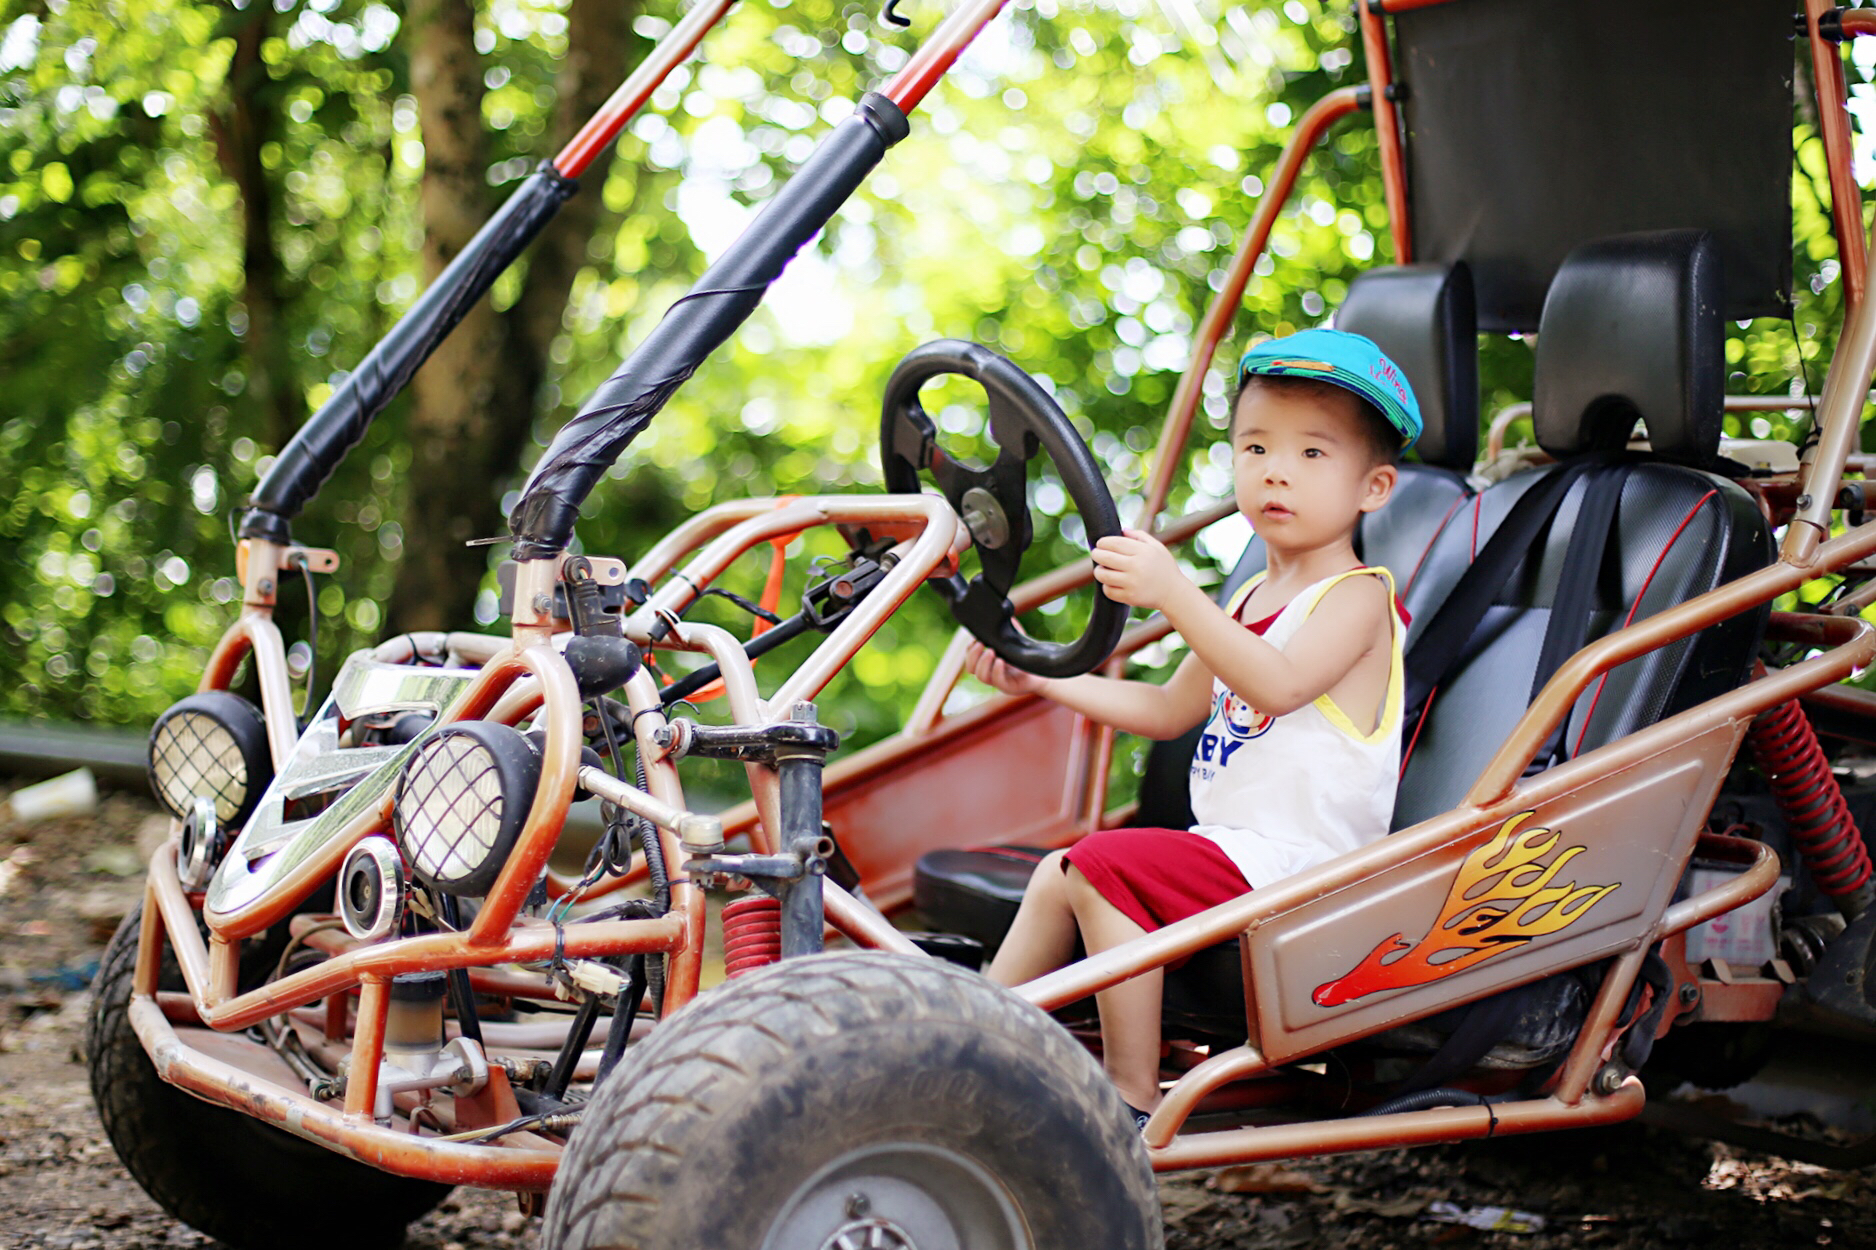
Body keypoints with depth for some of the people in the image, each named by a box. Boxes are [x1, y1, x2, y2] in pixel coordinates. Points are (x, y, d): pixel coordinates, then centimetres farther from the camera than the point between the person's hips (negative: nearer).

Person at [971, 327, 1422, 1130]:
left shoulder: (1357, 597, -10)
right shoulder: (1247, 600, 18)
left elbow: (1277, 682, -30)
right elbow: (1169, 709, 26)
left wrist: (1173, 594, -39)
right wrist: (1041, 679, 20)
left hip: (1293, 858, -10)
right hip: (1230, 852, 10)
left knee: (1104, 867, -23)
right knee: (1058, 874, 11)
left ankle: (1133, 1097, -18)